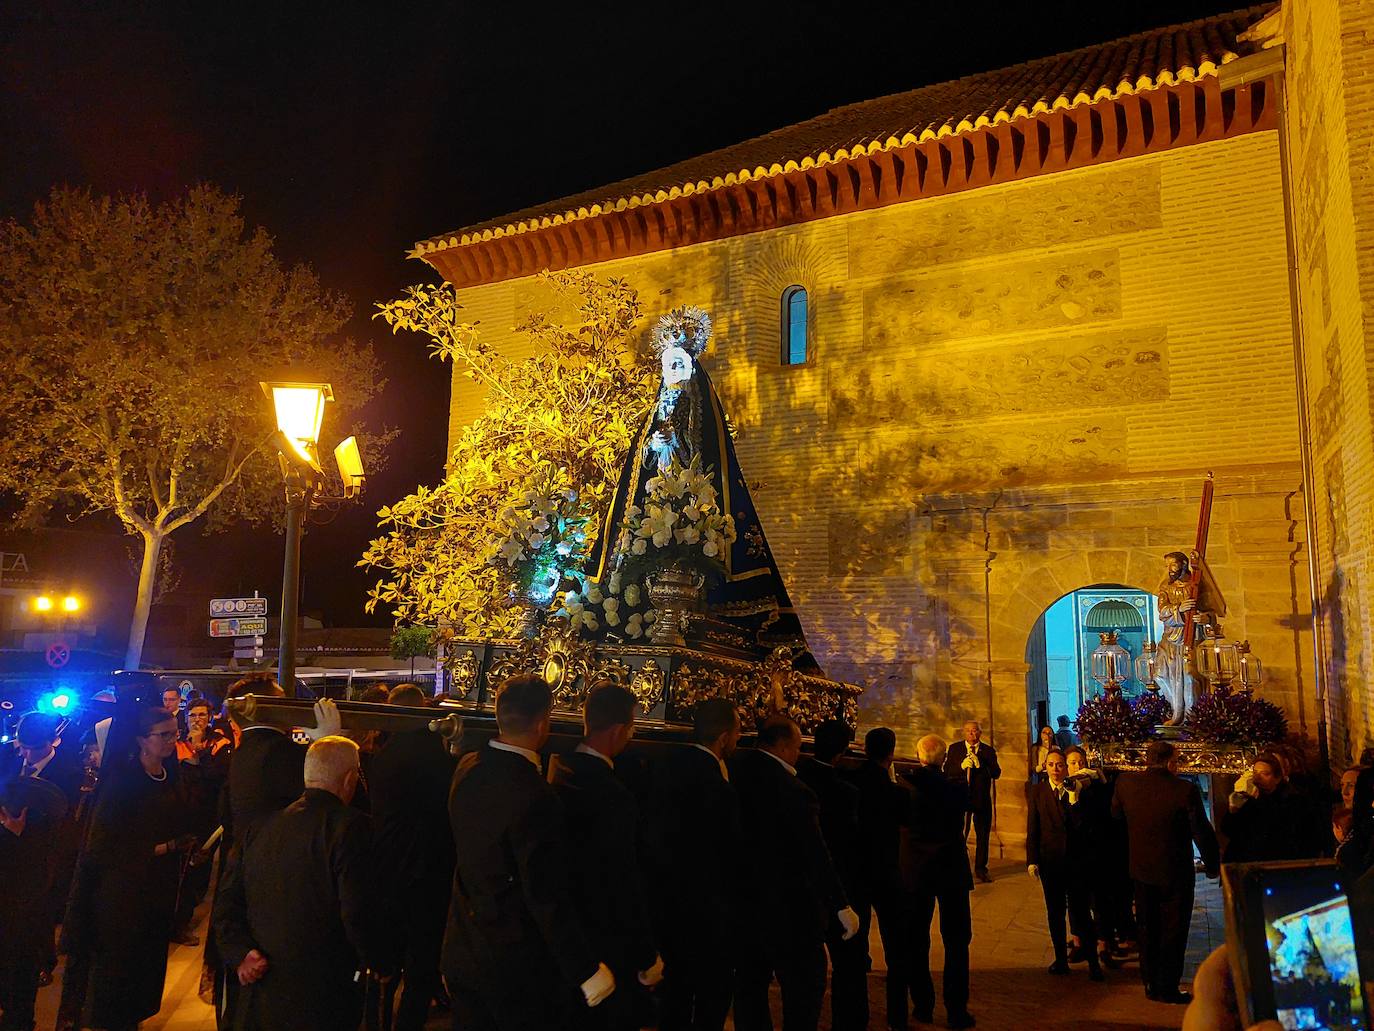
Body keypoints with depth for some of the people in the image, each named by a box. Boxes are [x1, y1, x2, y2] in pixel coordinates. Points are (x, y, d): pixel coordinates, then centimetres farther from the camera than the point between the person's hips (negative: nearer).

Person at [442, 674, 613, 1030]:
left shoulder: (467, 768, -4)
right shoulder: (535, 797, -29)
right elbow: (548, 897, -26)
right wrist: (587, 970, -16)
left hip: (462, 950, 7)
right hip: (514, 963, -7)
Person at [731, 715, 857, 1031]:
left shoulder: (733, 770, -5)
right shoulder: (795, 792, -21)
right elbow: (818, 857, -18)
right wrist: (842, 906, -10)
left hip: (742, 902, 6)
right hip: (788, 910, -6)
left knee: (749, 984, 18)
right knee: (806, 987, 9)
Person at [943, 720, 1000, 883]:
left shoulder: (989, 751, 2)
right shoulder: (954, 748, 1)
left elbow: (996, 773, -8)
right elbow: (946, 771, -7)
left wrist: (980, 765, -23)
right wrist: (961, 766, -23)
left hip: (982, 799, 1)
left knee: (983, 835, 10)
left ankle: (980, 869, 23)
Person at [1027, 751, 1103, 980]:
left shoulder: (1076, 790, -2)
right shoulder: (1038, 792, 0)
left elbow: (1081, 825, -10)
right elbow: (1032, 828, 1)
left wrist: (1074, 801, -22)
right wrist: (1032, 860, -3)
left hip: (1076, 860, -1)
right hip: (1050, 860, 1)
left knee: (1081, 910, 2)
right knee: (1055, 911, 11)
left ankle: (1093, 961, 13)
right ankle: (1061, 959, 23)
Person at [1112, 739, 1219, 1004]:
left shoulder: (1126, 783, -8)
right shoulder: (1185, 789, -19)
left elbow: (1115, 814, 9)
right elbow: (1202, 831, -14)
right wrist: (1212, 865, 0)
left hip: (1141, 869, 4)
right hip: (1175, 872, -4)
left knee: (1148, 929, 17)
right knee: (1173, 931, 9)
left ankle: (1151, 984, 25)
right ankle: (1168, 988, 15)